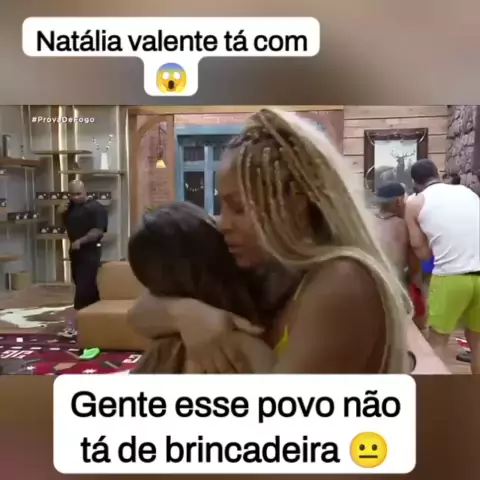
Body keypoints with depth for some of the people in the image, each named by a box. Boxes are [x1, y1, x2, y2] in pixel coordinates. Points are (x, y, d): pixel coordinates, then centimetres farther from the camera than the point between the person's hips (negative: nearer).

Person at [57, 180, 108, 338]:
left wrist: (80, 241, -27)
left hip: (90, 251, -8)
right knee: (88, 285, 14)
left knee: (84, 286, -10)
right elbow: (66, 226, 20)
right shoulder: (71, 207, 14)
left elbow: (98, 231, -21)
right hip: (76, 251, 8)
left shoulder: (96, 208, -13)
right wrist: (61, 214, 1)